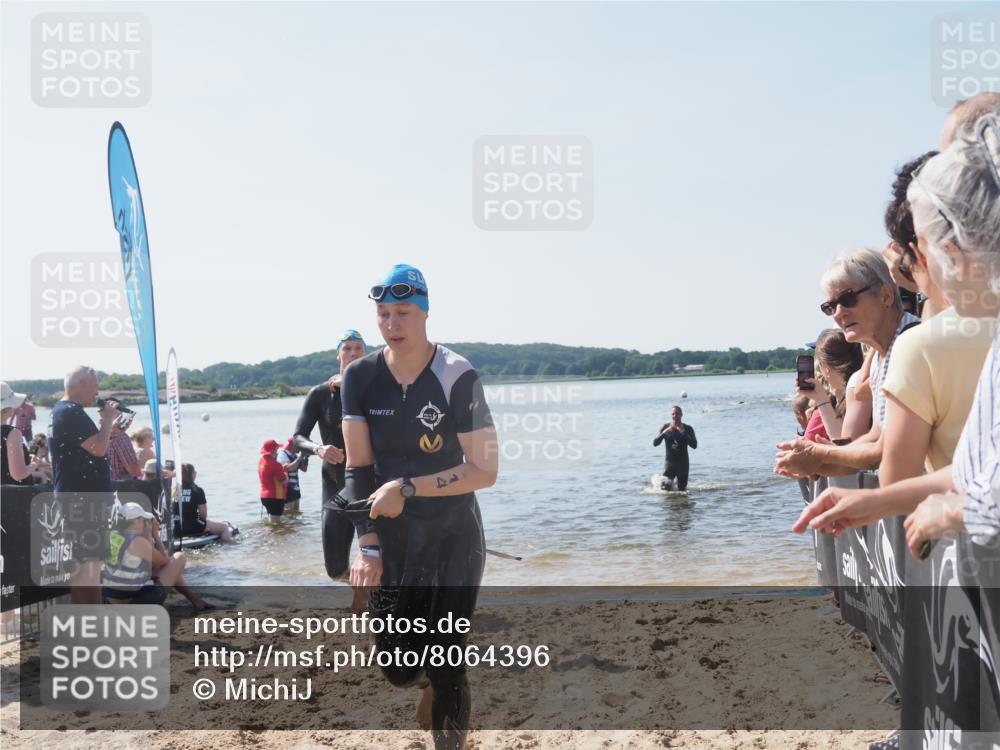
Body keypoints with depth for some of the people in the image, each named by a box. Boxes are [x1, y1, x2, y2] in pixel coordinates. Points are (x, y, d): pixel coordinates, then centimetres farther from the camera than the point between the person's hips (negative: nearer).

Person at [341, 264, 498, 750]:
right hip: (391, 538, 3)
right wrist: (368, 545, -10)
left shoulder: (457, 378, -14)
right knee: (396, 668, 5)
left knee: (444, 663, -3)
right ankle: (433, 683, 39)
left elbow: (484, 471, -15)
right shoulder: (360, 377, -3)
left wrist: (406, 487, -20)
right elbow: (358, 468, -3)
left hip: (453, 538, -3)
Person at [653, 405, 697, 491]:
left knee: (682, 490, 3)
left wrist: (683, 432, -23)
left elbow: (694, 445, -13)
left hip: (683, 463, 0)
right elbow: (655, 443, -5)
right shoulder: (665, 428, 1)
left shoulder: (687, 429, -1)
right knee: (664, 489, -8)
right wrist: (664, 433, -21)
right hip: (669, 462, 0)